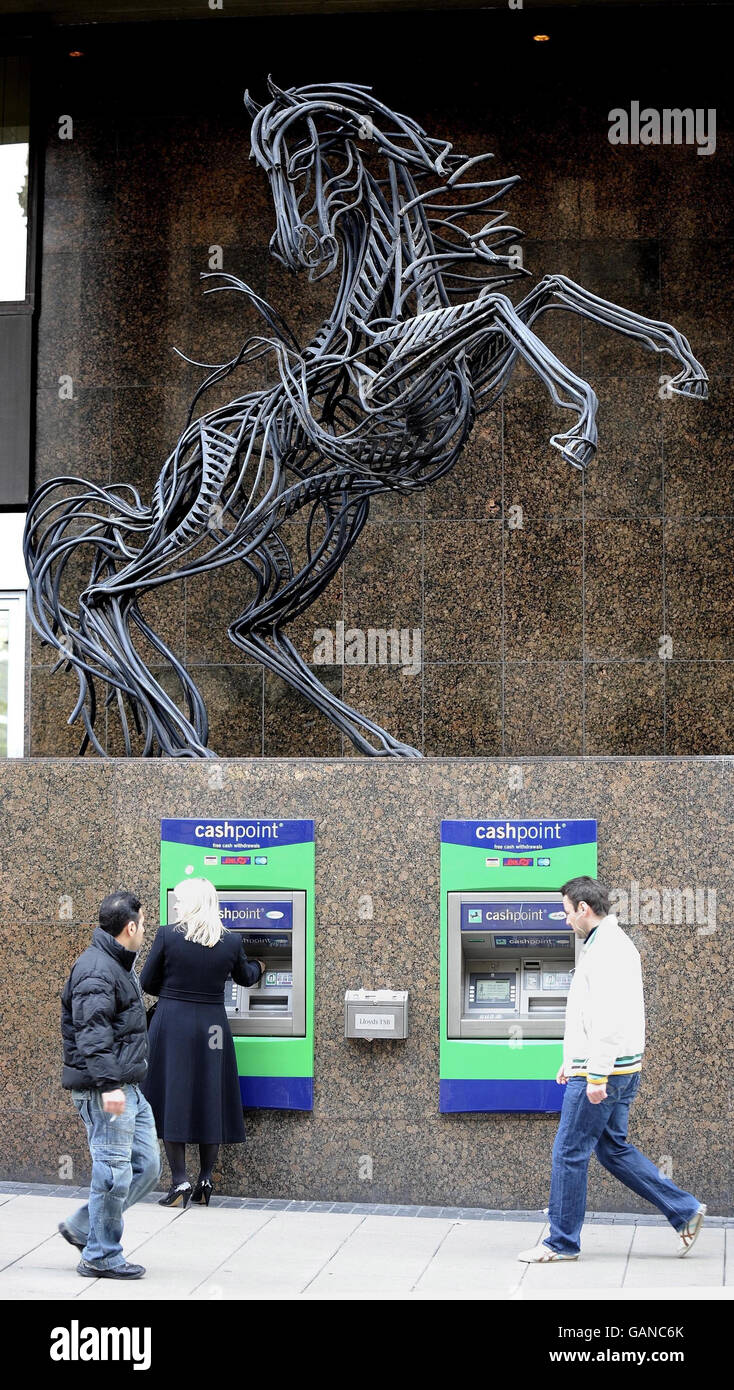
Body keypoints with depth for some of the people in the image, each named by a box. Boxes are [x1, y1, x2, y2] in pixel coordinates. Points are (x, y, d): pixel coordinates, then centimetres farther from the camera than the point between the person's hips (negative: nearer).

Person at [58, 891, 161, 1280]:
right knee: (115, 1171, -5)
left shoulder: (118, 965, 18)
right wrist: (108, 1084, -29)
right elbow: (92, 1034, -24)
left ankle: (82, 1227, 21)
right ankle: (100, 1256, 7)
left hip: (128, 1087, 11)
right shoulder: (97, 971, -16)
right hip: (103, 1089, -11)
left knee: (146, 1165, 12)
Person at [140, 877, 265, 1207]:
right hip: (211, 1026, 2)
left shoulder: (167, 935, -8)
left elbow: (147, 982, 0)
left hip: (172, 1022, -2)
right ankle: (205, 1182, 15)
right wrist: (258, 967, 42)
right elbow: (245, 978, 18)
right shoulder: (231, 942, 0)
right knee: (210, 1100, 12)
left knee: (172, 1098, 5)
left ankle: (180, 1183, 1)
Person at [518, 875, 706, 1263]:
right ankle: (684, 1210, 17)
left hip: (604, 1072, -10)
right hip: (620, 1071, 11)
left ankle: (562, 1242, 8)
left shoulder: (607, 950, -18)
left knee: (569, 1152, -1)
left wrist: (596, 1075, -24)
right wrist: (572, 1061, 26)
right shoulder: (611, 944, 16)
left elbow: (610, 1019, -25)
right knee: (613, 1148, 16)